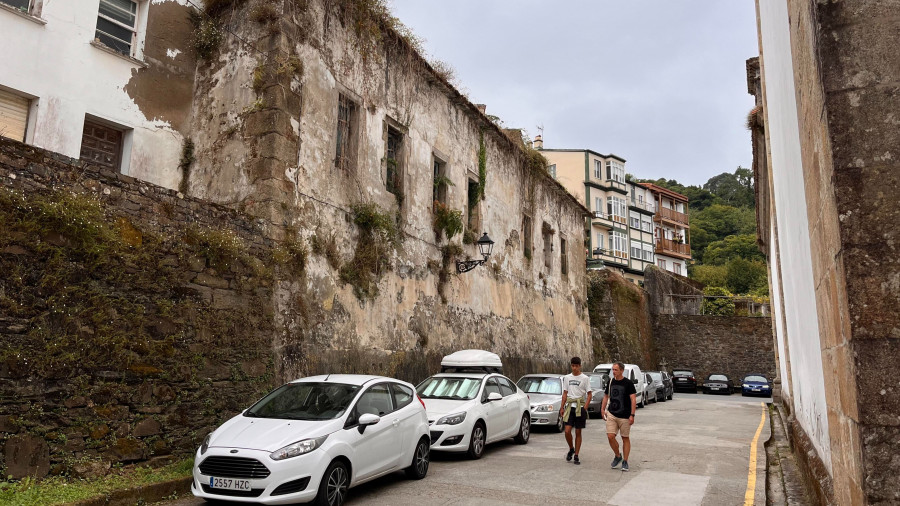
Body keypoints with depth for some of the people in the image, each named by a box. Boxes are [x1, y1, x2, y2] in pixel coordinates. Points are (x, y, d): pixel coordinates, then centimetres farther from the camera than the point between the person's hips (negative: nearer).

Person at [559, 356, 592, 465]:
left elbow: (589, 395, -2)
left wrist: (585, 408, -14)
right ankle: (571, 449, 19)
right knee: (567, 431, -7)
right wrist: (562, 407, 7)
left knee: (578, 432, 3)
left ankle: (576, 456, 11)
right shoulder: (567, 377, 9)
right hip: (569, 407, 2)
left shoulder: (585, 378, -1)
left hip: (580, 407, -2)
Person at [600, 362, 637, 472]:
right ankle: (618, 456, 18)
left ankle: (625, 461, 18)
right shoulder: (611, 381, 6)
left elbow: (633, 399, -12)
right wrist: (603, 409, 9)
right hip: (611, 414, 4)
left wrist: (632, 415, -18)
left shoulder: (628, 383, -8)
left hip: (625, 416, -4)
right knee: (610, 436, -6)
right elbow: (606, 396, 18)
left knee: (625, 438, 5)